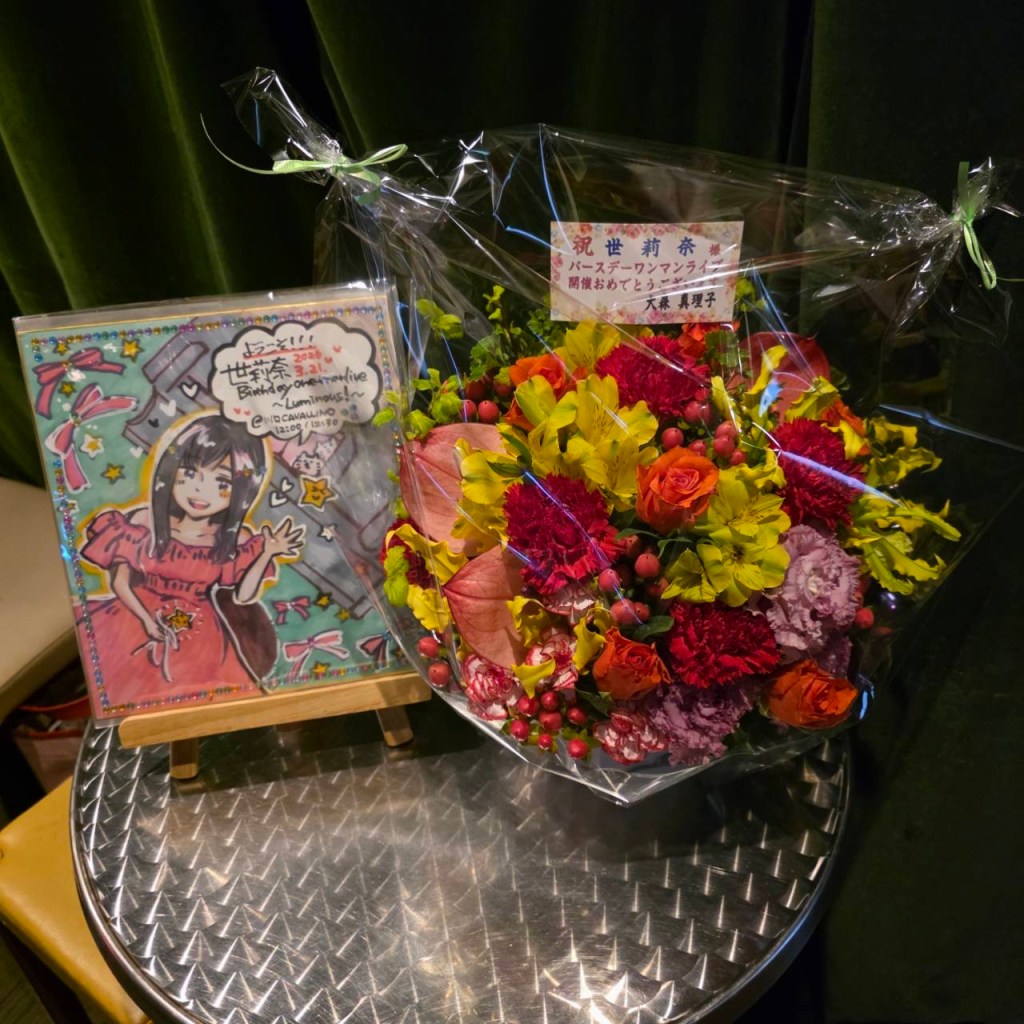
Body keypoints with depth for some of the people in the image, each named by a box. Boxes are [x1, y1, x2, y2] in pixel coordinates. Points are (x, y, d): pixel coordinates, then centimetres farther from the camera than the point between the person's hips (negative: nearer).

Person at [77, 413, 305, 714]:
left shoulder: (234, 540, -9)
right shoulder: (141, 524, -11)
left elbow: (243, 596, -9)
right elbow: (119, 579, -5)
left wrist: (267, 554, -22)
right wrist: (147, 620, -16)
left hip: (199, 631, 0)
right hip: (136, 618, 0)